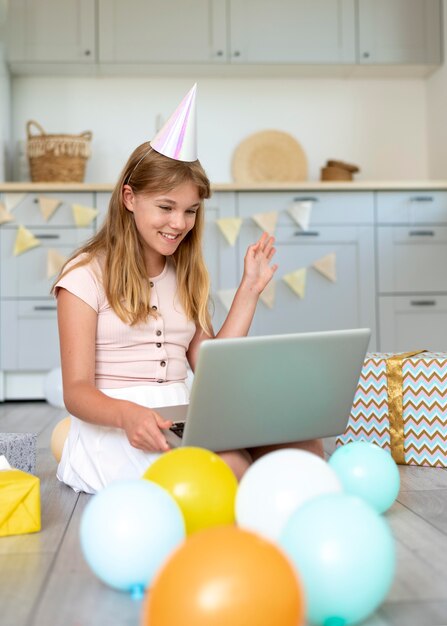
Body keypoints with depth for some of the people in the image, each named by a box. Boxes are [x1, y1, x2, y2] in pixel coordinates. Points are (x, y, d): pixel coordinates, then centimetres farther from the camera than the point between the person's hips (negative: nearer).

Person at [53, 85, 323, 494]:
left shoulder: (187, 275, 17)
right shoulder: (87, 275, -2)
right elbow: (76, 390, -8)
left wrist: (250, 289, 8)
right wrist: (126, 413, -31)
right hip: (113, 431, -5)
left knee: (304, 446, -24)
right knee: (230, 467, -36)